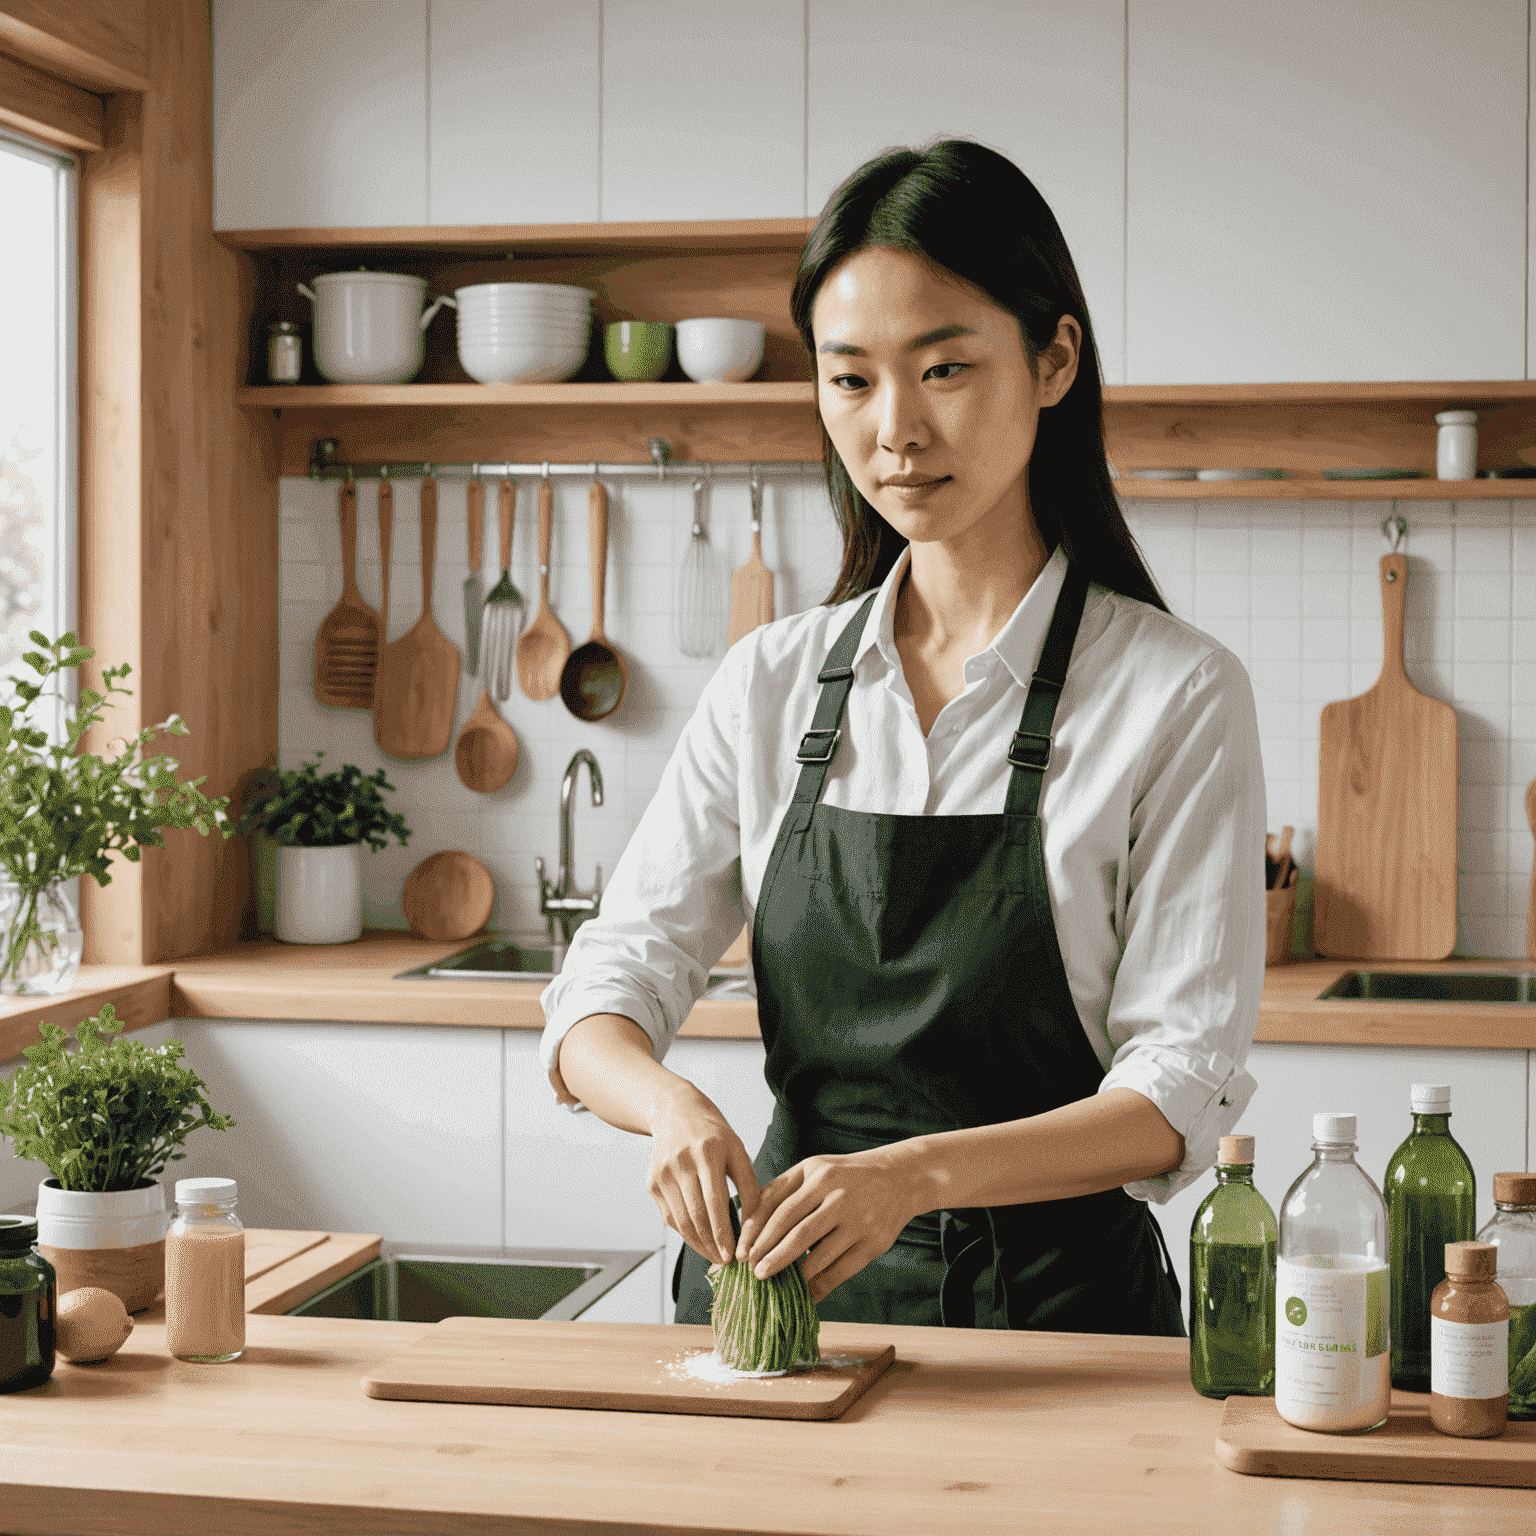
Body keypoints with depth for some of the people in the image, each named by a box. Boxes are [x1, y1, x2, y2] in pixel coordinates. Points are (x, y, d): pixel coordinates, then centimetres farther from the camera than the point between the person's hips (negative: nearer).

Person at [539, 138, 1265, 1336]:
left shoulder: (1177, 695, -4)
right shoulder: (774, 683, 7)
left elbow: (1180, 1094, -9)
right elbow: (606, 992, 4)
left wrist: (920, 1172, -26)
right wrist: (672, 1101, -19)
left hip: (1047, 1296, -3)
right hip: (787, 1288, 3)